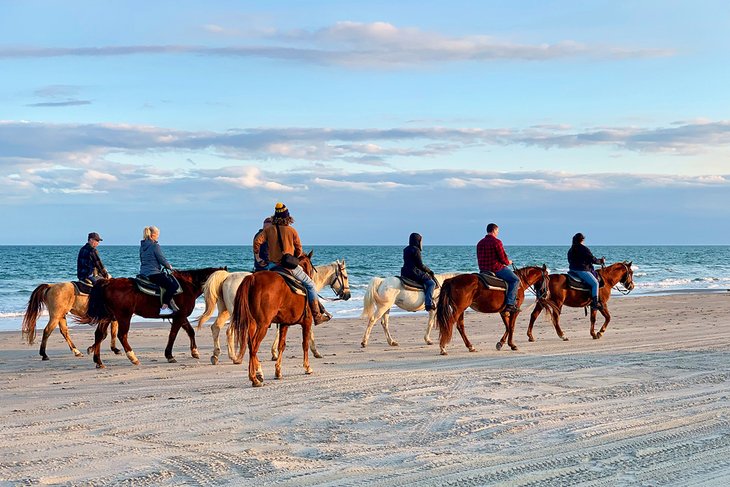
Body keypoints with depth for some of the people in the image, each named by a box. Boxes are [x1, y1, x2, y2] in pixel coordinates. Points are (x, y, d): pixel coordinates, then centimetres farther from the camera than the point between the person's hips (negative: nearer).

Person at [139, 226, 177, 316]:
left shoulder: (142, 246, 14)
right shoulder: (155, 246, -11)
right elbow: (162, 260, -10)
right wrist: (169, 267, 10)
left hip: (143, 273, 10)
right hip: (154, 274, -10)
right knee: (172, 285, -10)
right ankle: (164, 307, -17)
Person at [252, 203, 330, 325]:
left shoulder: (268, 229, 2)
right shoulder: (292, 231, -3)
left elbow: (257, 241, -7)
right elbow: (299, 250, 4)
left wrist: (258, 258, 4)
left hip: (272, 264, 3)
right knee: (310, 285, 8)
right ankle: (317, 316, 2)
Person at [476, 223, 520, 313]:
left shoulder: (480, 243, 12)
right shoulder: (496, 242, -13)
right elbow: (503, 258, -14)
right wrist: (508, 262, 8)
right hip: (496, 269, -9)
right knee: (515, 280, -1)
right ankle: (510, 304, -12)